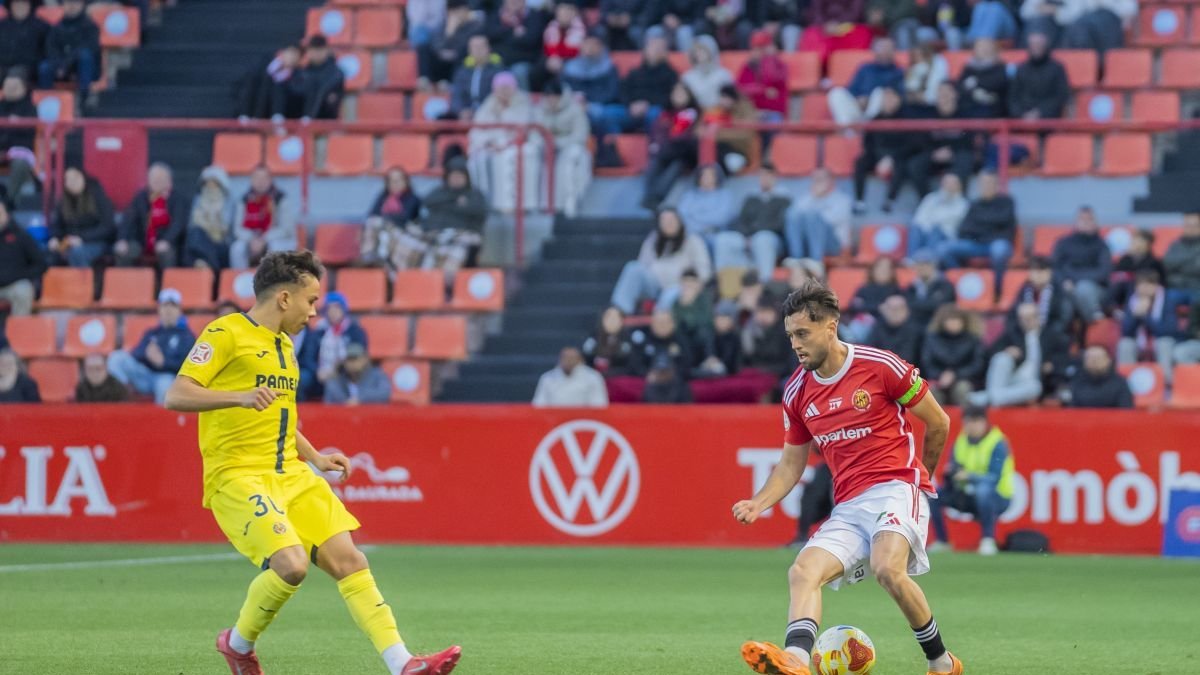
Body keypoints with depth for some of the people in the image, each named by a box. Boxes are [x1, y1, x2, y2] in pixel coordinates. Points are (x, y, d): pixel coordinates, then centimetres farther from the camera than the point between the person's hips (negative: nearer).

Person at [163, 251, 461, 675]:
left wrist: (316, 459, 19)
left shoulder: (283, 344, 20)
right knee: (291, 564, -24)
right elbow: (176, 396, -17)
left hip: (290, 474, 8)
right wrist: (240, 396, -31)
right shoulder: (225, 334, -7)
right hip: (238, 476, -8)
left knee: (347, 559, -4)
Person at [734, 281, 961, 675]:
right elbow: (791, 463, 20)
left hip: (895, 489, -6)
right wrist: (759, 503, 1)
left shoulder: (881, 366, -5)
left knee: (888, 569, -31)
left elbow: (938, 423, 6)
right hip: (848, 507, 6)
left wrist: (918, 476, 21)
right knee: (803, 572, -20)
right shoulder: (797, 392, 10)